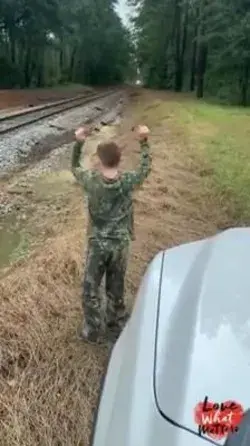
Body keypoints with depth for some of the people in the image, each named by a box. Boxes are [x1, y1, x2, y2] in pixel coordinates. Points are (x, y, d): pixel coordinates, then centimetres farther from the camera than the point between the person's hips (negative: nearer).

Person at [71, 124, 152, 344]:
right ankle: (116, 328, 35)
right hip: (121, 244, 2)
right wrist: (145, 141, 10)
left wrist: (79, 143, 3)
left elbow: (75, 167, 7)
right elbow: (146, 166, 7)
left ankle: (92, 331, 29)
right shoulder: (129, 182, -15)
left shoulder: (91, 181, -16)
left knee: (91, 289, 17)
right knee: (116, 289, 19)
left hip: (97, 243, -1)